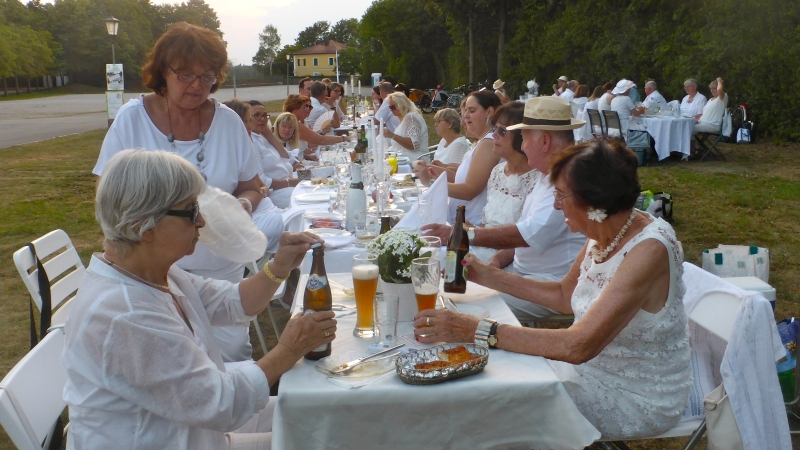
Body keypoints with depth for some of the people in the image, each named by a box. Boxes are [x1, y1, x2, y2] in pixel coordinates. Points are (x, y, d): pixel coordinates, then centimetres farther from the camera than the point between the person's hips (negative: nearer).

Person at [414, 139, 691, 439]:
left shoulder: (648, 250, -31)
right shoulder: (604, 232, -6)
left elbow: (579, 345, -37)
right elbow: (565, 295, 9)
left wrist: (476, 330, -39)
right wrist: (489, 277, 1)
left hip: (640, 399, -7)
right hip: (599, 365, 7)